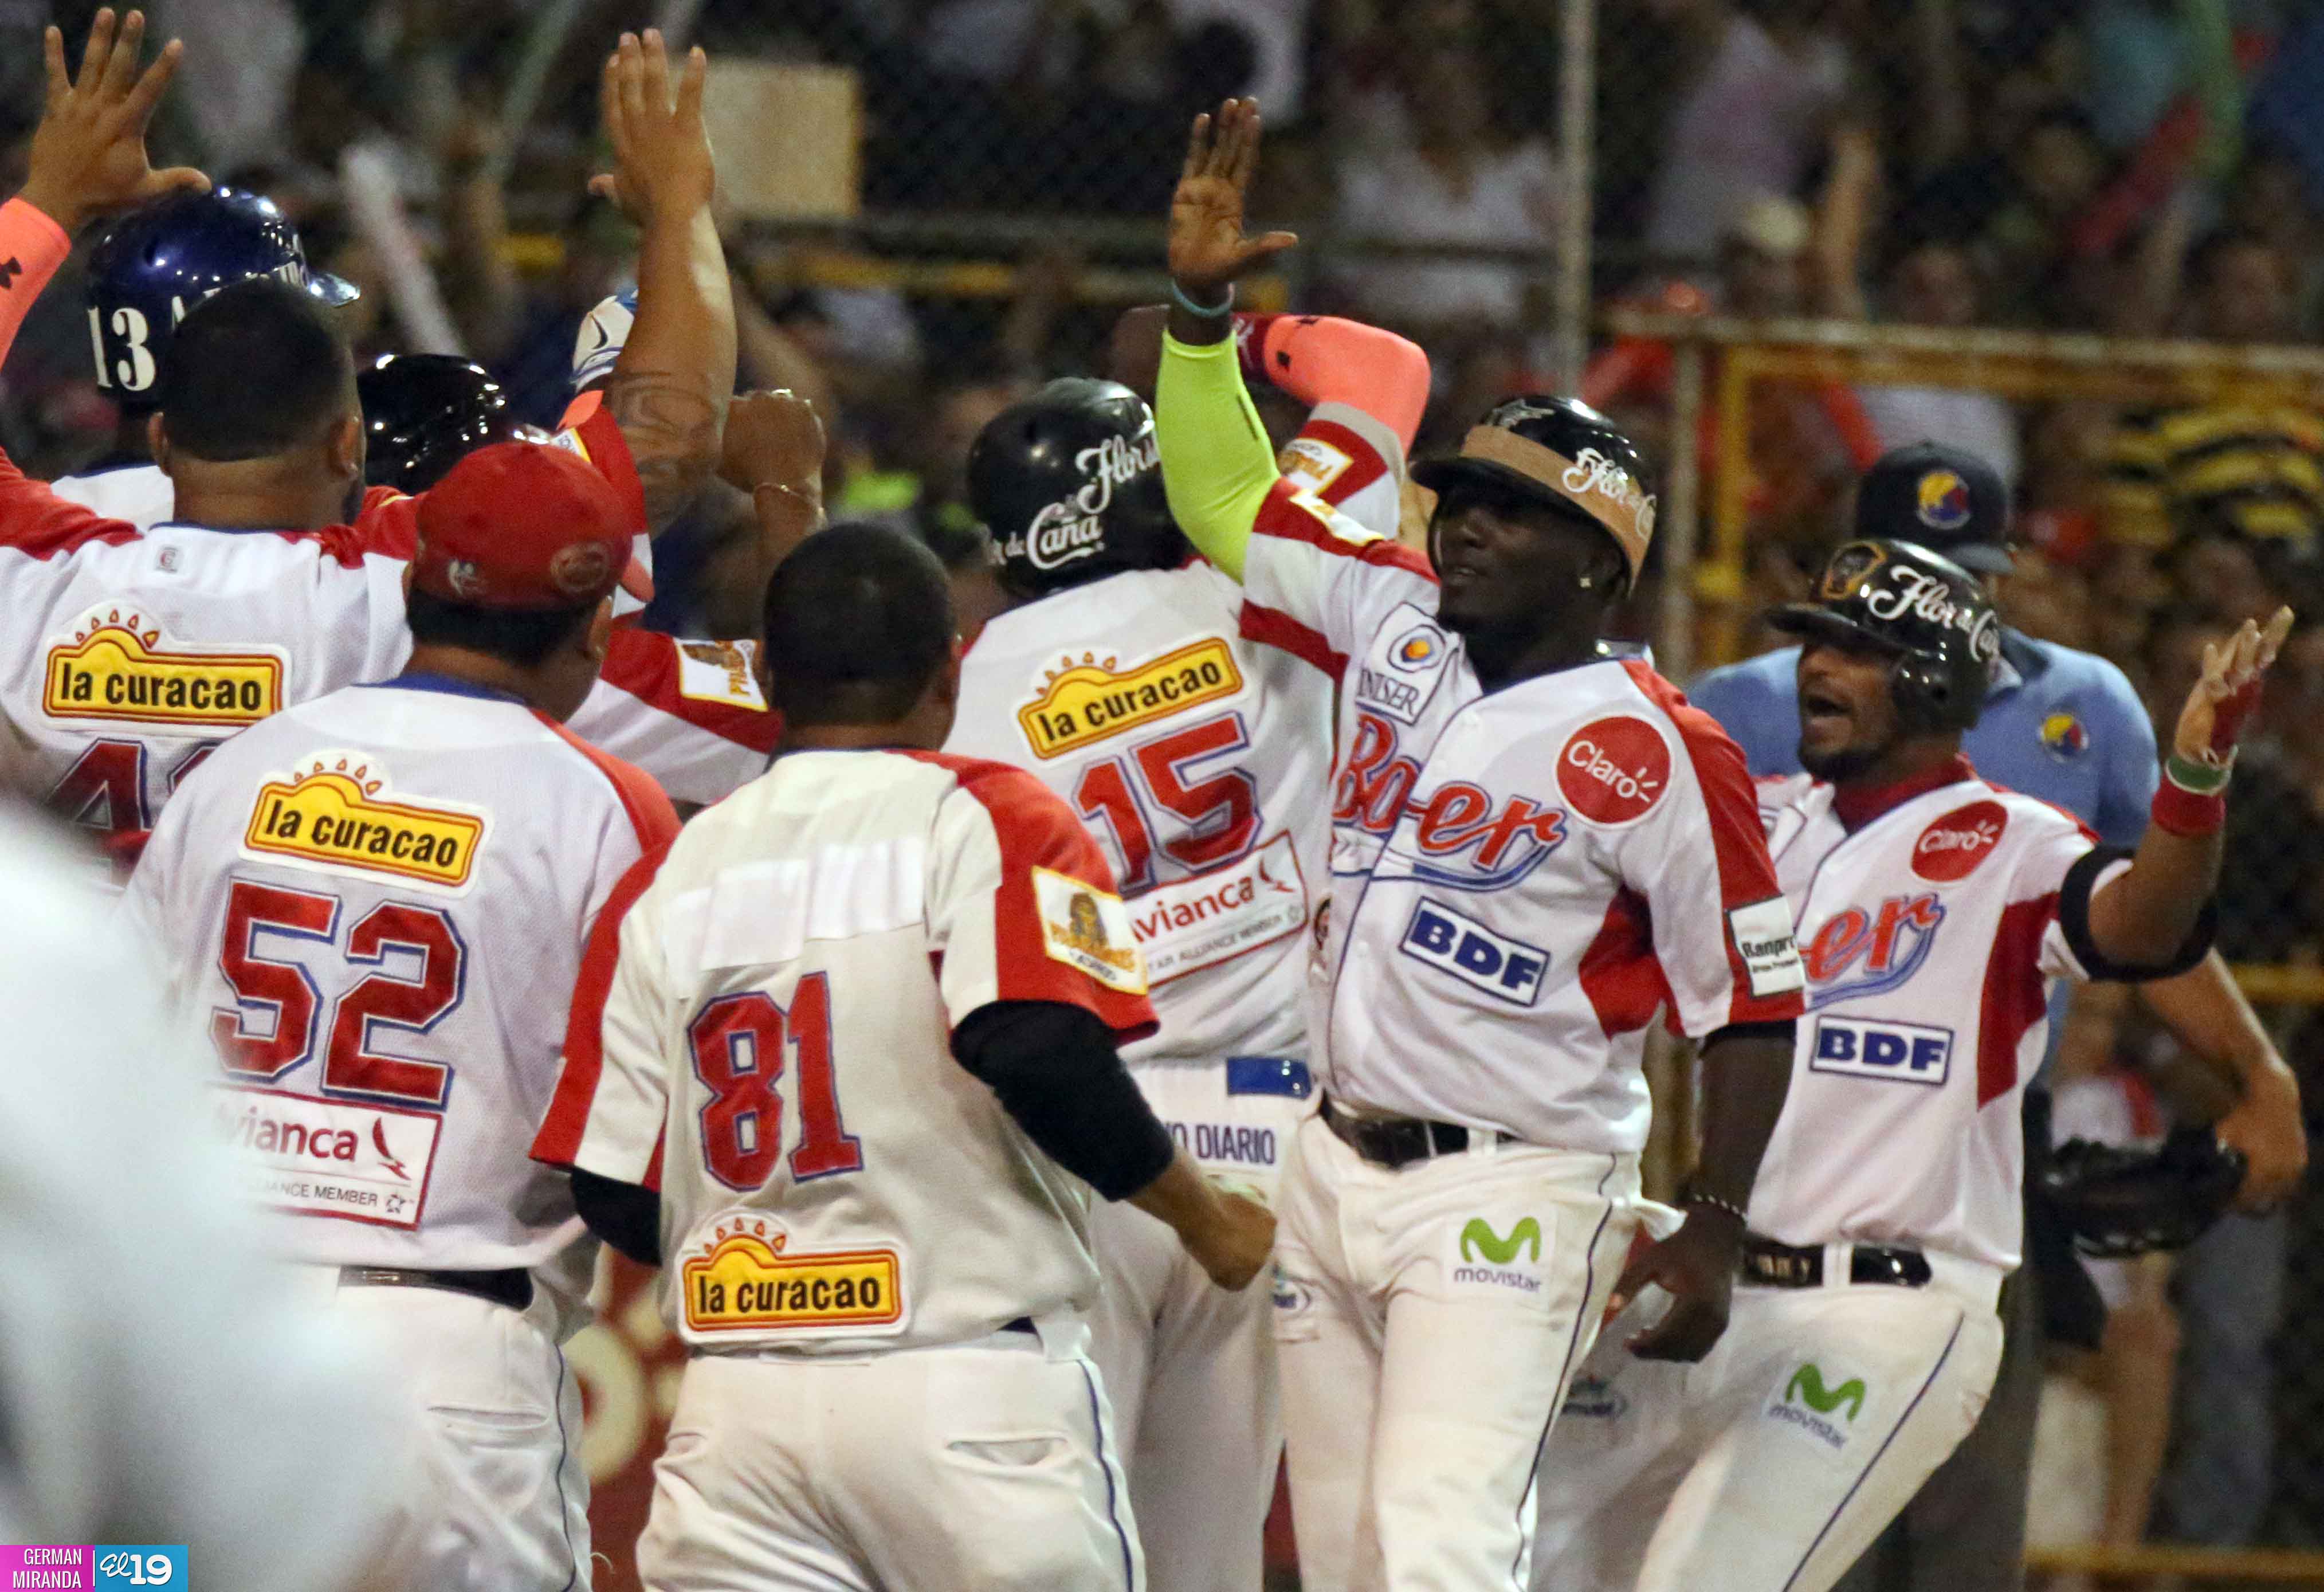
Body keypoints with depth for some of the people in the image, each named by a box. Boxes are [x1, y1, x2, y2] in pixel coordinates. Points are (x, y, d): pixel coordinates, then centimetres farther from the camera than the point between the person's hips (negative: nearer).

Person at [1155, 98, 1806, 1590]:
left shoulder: (1653, 750, -12)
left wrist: (1713, 1232, -14)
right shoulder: (1396, 625, 7)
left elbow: (1750, 1002, -9)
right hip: (1336, 1171, 7)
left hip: (1514, 1198, -7)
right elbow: (1227, 501, 17)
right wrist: (1200, 303, 5)